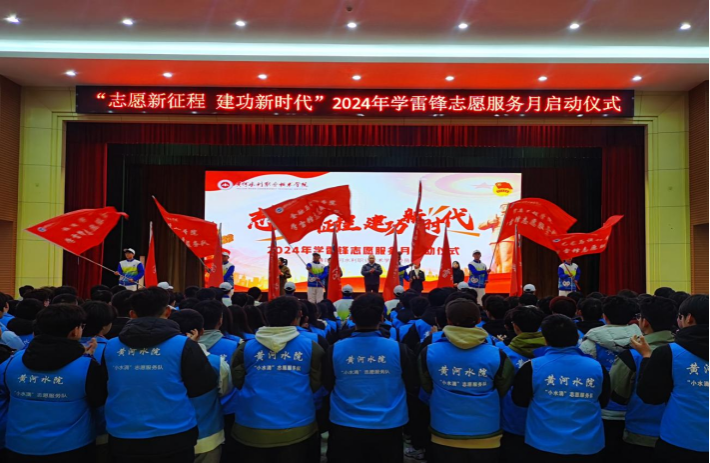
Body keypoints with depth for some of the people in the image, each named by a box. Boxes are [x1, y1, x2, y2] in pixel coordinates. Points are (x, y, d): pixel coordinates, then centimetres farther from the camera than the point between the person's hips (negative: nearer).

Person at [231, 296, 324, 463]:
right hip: (297, 429, -1)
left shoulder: (246, 347, -2)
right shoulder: (311, 347, -4)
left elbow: (237, 383, 5)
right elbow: (316, 385, 1)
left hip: (252, 429, 1)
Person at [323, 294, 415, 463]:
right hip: (387, 427, 0)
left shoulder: (336, 349, -12)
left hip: (345, 427, 1)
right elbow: (411, 385, 0)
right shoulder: (398, 349, -14)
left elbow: (327, 386, 3)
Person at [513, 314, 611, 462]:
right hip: (587, 447, 2)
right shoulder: (597, 368, -6)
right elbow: (603, 402, 11)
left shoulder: (533, 367, -13)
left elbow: (519, 400, 2)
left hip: (544, 446, -2)